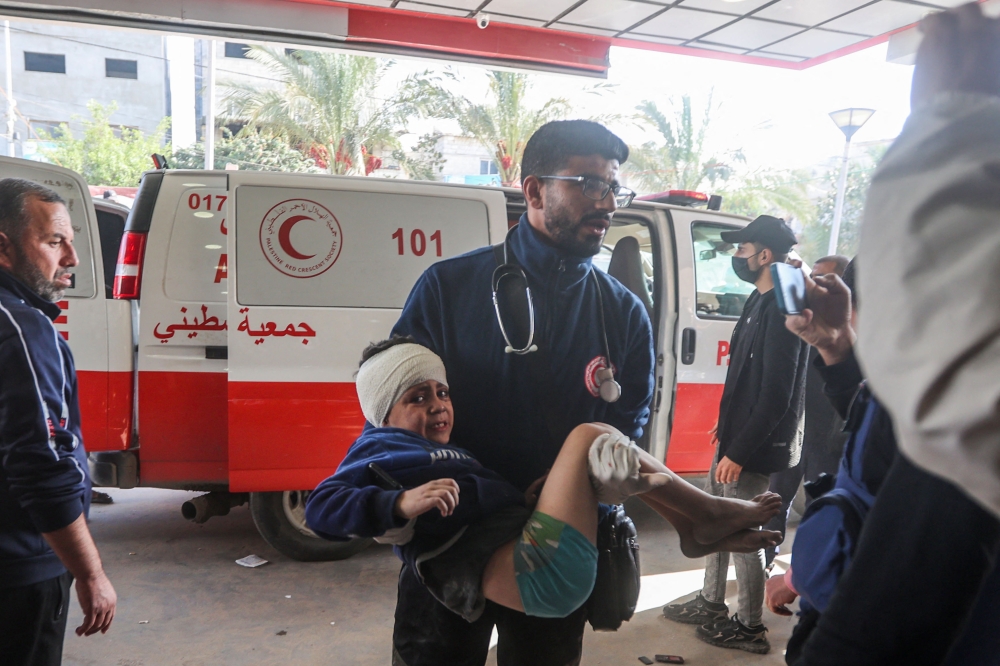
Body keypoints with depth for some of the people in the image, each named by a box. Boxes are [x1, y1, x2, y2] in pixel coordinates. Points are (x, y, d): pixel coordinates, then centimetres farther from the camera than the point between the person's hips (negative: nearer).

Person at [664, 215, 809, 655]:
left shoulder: (780, 310, -21)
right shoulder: (758, 302, 9)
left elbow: (776, 395, -23)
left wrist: (740, 451, -21)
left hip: (754, 446, -10)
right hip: (735, 435, 10)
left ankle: (749, 627, 21)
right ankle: (710, 603, 36)